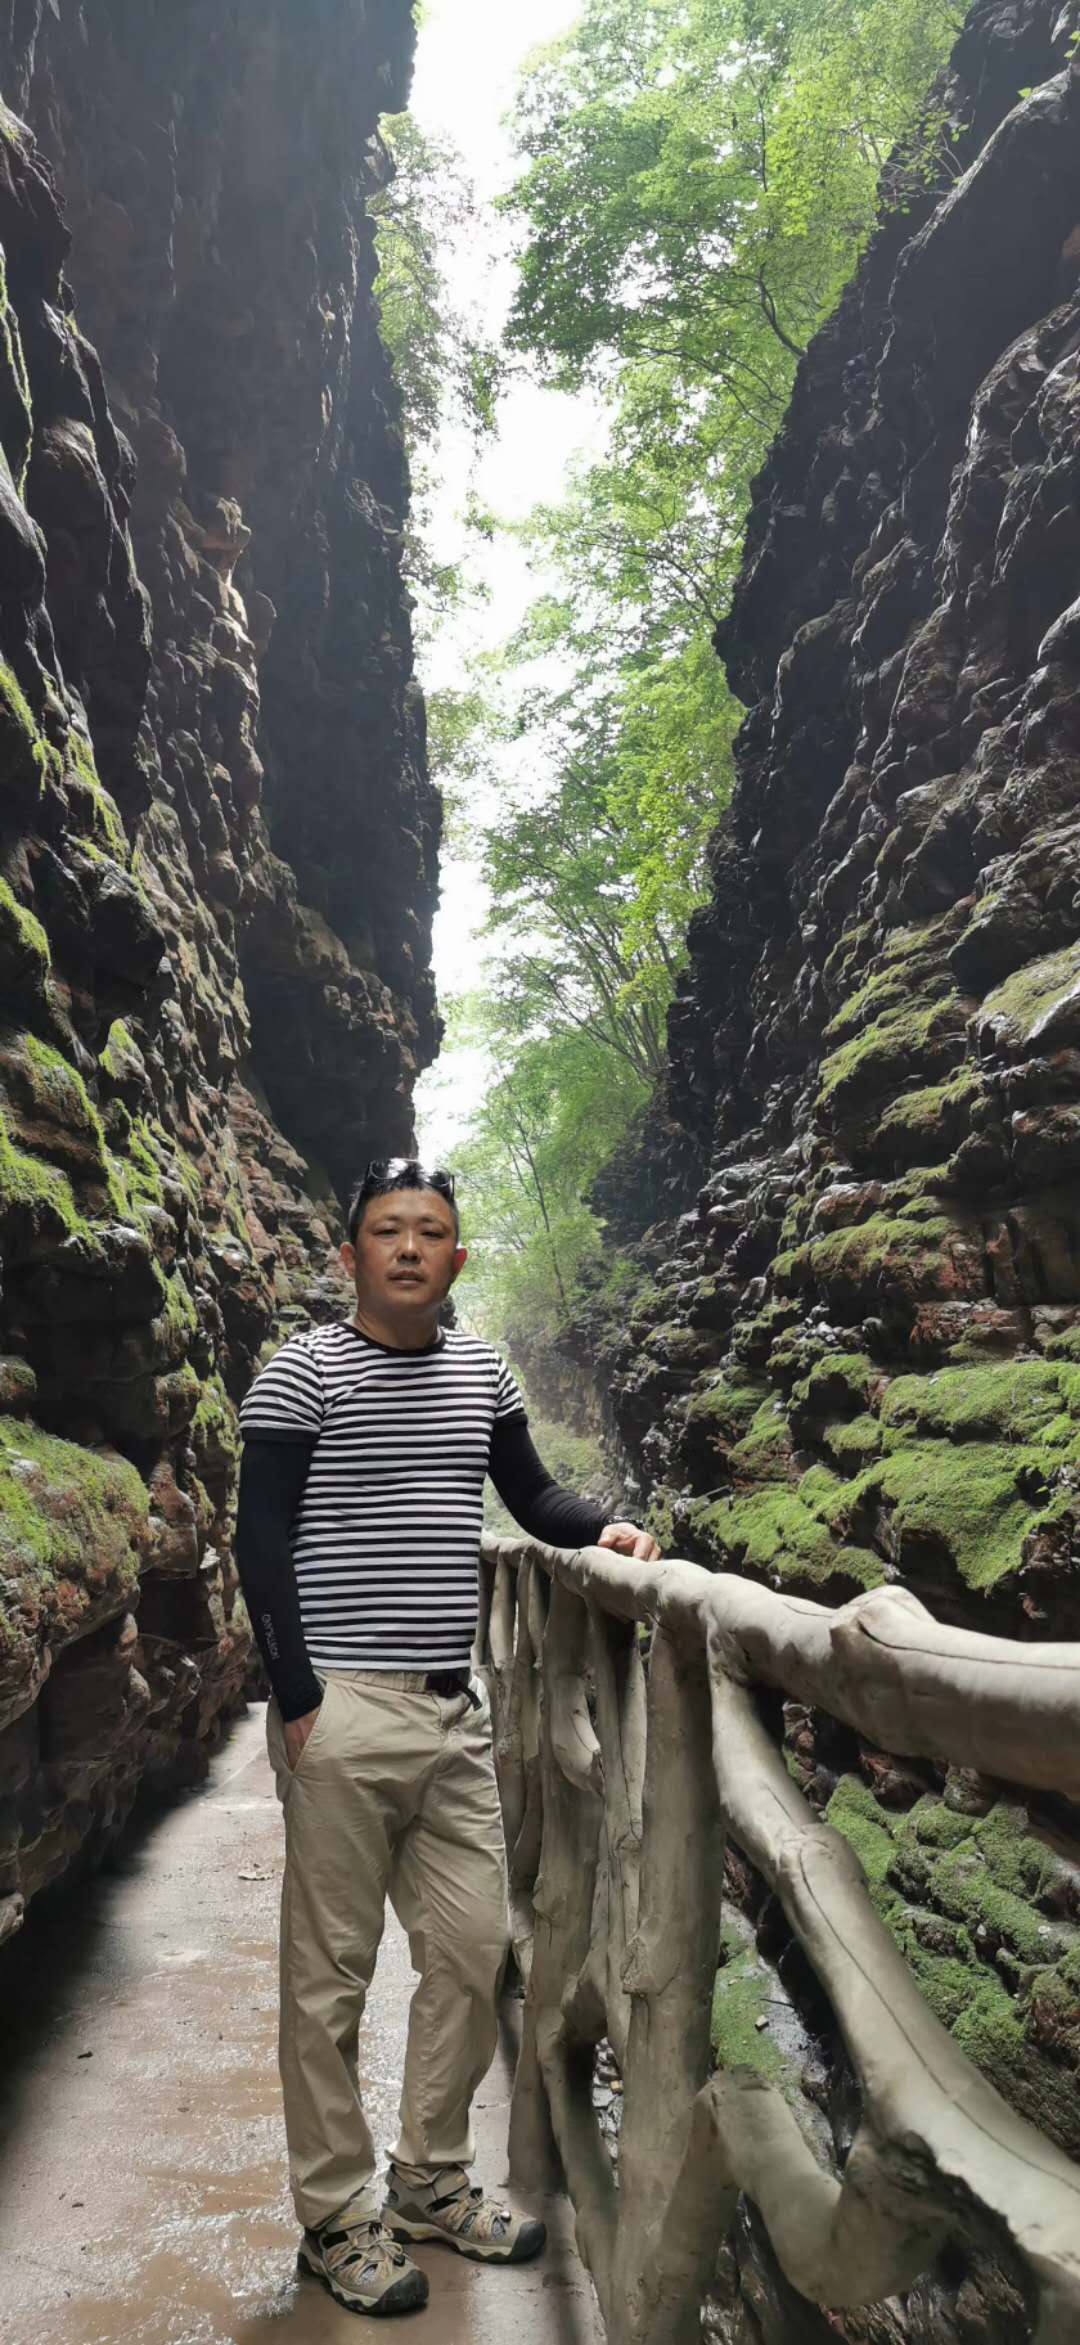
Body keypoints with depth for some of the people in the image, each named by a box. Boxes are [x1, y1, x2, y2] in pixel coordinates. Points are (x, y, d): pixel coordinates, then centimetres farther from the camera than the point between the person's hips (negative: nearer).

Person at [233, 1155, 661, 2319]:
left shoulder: (482, 1371, 9)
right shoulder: (303, 1372, -8)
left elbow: (529, 1491, 20)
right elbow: (260, 1541, -9)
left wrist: (602, 1527, 1)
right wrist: (299, 1700, -13)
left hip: (454, 1709, 6)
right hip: (343, 1712, -6)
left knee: (474, 1950, 14)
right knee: (330, 1972, 6)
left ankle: (432, 2180, 34)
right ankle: (335, 2215, 26)